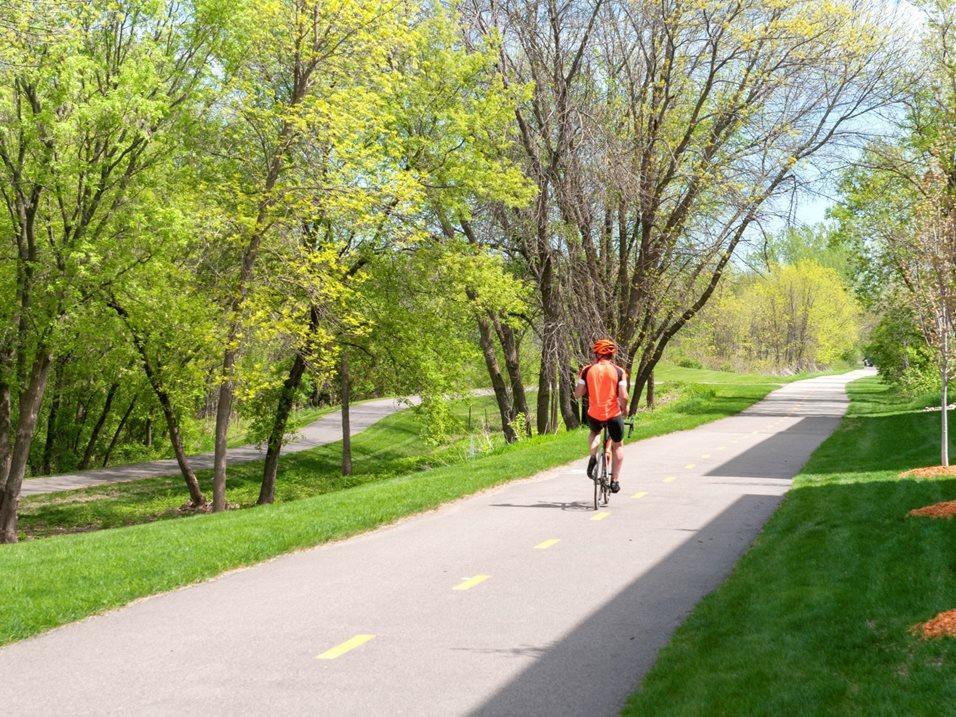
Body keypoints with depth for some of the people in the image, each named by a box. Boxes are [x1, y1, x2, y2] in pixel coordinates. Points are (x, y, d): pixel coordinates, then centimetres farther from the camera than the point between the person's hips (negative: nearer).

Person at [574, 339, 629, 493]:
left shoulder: (587, 370, 1)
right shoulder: (618, 371, -3)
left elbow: (577, 394, -1)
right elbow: (623, 396, -10)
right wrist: (624, 408, 10)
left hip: (594, 414, 1)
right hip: (613, 414, -1)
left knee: (594, 433, 34)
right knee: (618, 445, 20)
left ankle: (593, 457, 8)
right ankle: (615, 480, 17)